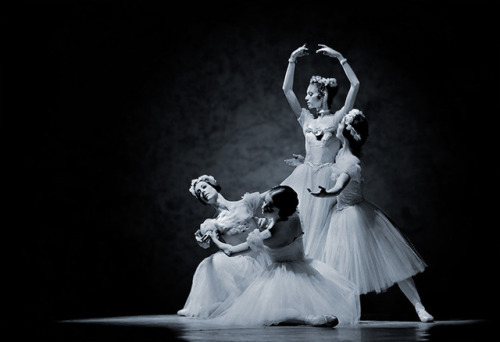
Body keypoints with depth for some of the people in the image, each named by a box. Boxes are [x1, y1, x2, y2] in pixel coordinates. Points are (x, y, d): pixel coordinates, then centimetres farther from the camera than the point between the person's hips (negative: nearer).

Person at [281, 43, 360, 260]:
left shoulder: (336, 119, -4)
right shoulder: (306, 119, 8)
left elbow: (355, 85, -11)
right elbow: (287, 89, 7)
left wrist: (339, 57, -9)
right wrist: (293, 60, 3)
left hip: (326, 178, -4)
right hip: (305, 176, 4)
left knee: (320, 222, 0)